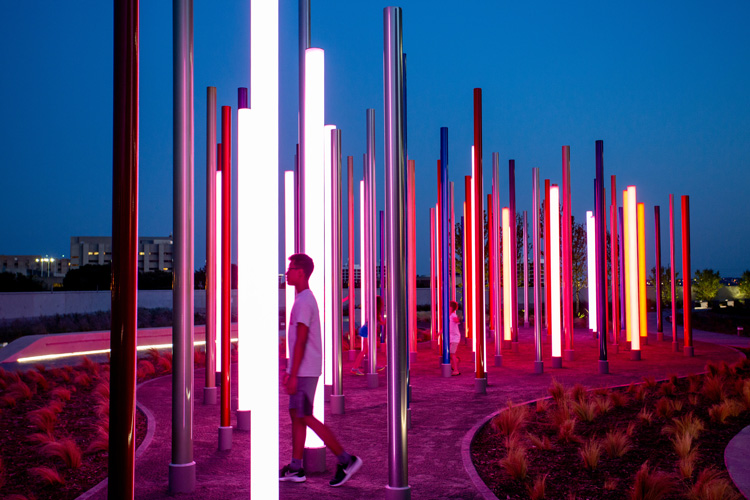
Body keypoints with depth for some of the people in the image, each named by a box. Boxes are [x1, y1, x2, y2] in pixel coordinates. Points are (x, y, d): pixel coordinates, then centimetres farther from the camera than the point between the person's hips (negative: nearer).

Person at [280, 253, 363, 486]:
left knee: (305, 417, -7)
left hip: (305, 371, -10)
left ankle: (346, 460, -2)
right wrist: (290, 370, 23)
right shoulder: (305, 299, 16)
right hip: (303, 370, 10)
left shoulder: (303, 302, -16)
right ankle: (295, 468, 15)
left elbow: (300, 341, -21)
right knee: (296, 415, 11)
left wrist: (293, 375, -21)